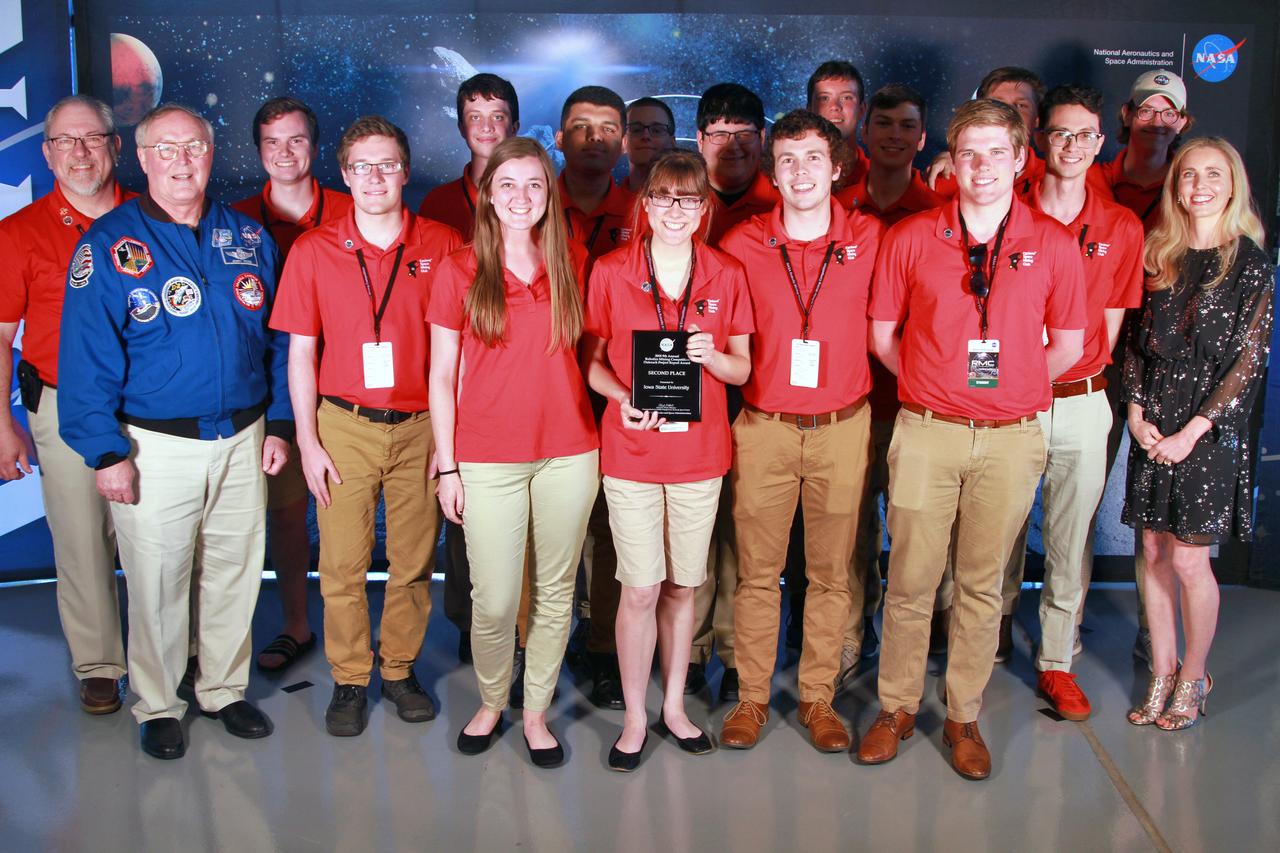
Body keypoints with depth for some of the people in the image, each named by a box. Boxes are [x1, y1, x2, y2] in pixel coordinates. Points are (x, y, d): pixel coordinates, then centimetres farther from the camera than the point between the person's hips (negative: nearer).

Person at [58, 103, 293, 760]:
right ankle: (158, 706, 25)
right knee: (156, 582, 6)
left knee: (236, 574, 14)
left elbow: (277, 338, 11)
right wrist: (106, 451, -13)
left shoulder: (247, 237, 7)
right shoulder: (110, 245, -5)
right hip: (155, 446, -3)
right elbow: (87, 356, -8)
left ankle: (225, 689, 32)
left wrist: (279, 425, 6)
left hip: (243, 441, 4)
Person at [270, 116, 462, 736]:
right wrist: (308, 441, -1)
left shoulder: (443, 246, 1)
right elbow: (300, 352, 4)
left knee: (414, 560, 7)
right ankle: (349, 679, 19)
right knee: (342, 564, 3)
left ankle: (400, 668, 25)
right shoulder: (314, 250, 2)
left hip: (421, 426, 0)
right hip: (344, 427, 0)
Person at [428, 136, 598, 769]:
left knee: (556, 593, 9)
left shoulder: (573, 262, 4)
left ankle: (536, 711, 28)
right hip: (488, 459, -2)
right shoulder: (459, 271, -1)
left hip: (568, 453, 2)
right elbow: (442, 375, 2)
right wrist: (446, 465, -1)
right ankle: (490, 703, 28)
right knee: (494, 602, 1)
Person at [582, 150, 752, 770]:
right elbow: (590, 359, 4)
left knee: (683, 586, 11)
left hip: (700, 450, 2)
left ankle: (674, 706, 28)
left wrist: (712, 356, -15)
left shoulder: (727, 275, 3)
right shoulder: (610, 271, -2)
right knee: (640, 590, 0)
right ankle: (634, 718, 17)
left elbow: (742, 369, 7)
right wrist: (622, 397, -15)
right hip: (631, 449, -2)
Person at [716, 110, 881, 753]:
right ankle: (752, 696, 19)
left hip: (842, 427, 1)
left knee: (831, 572, 8)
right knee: (757, 570, 5)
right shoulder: (742, 244, 0)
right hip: (764, 427, 0)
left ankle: (818, 697, 22)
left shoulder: (869, 239, 1)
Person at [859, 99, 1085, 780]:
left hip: (1011, 437, 1)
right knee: (910, 580, 5)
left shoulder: (1054, 244, 3)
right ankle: (896, 708, 22)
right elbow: (881, 333, 8)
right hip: (926, 434, 0)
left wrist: (1006, 387, 8)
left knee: (981, 585, 9)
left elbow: (1067, 345, 10)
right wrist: (934, 384, 6)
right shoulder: (910, 238, 1)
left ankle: (964, 718, 24)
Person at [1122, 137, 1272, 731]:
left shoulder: (1252, 265, -4)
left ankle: (1194, 677, 18)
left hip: (1210, 429, -4)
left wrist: (1193, 430, -12)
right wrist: (1137, 412, -4)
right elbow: (1135, 343, 9)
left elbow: (1250, 360, -7)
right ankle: (1162, 674, 19)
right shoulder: (1158, 256, 9)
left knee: (1188, 560, -2)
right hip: (1152, 426, 4)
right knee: (1155, 552, 7)